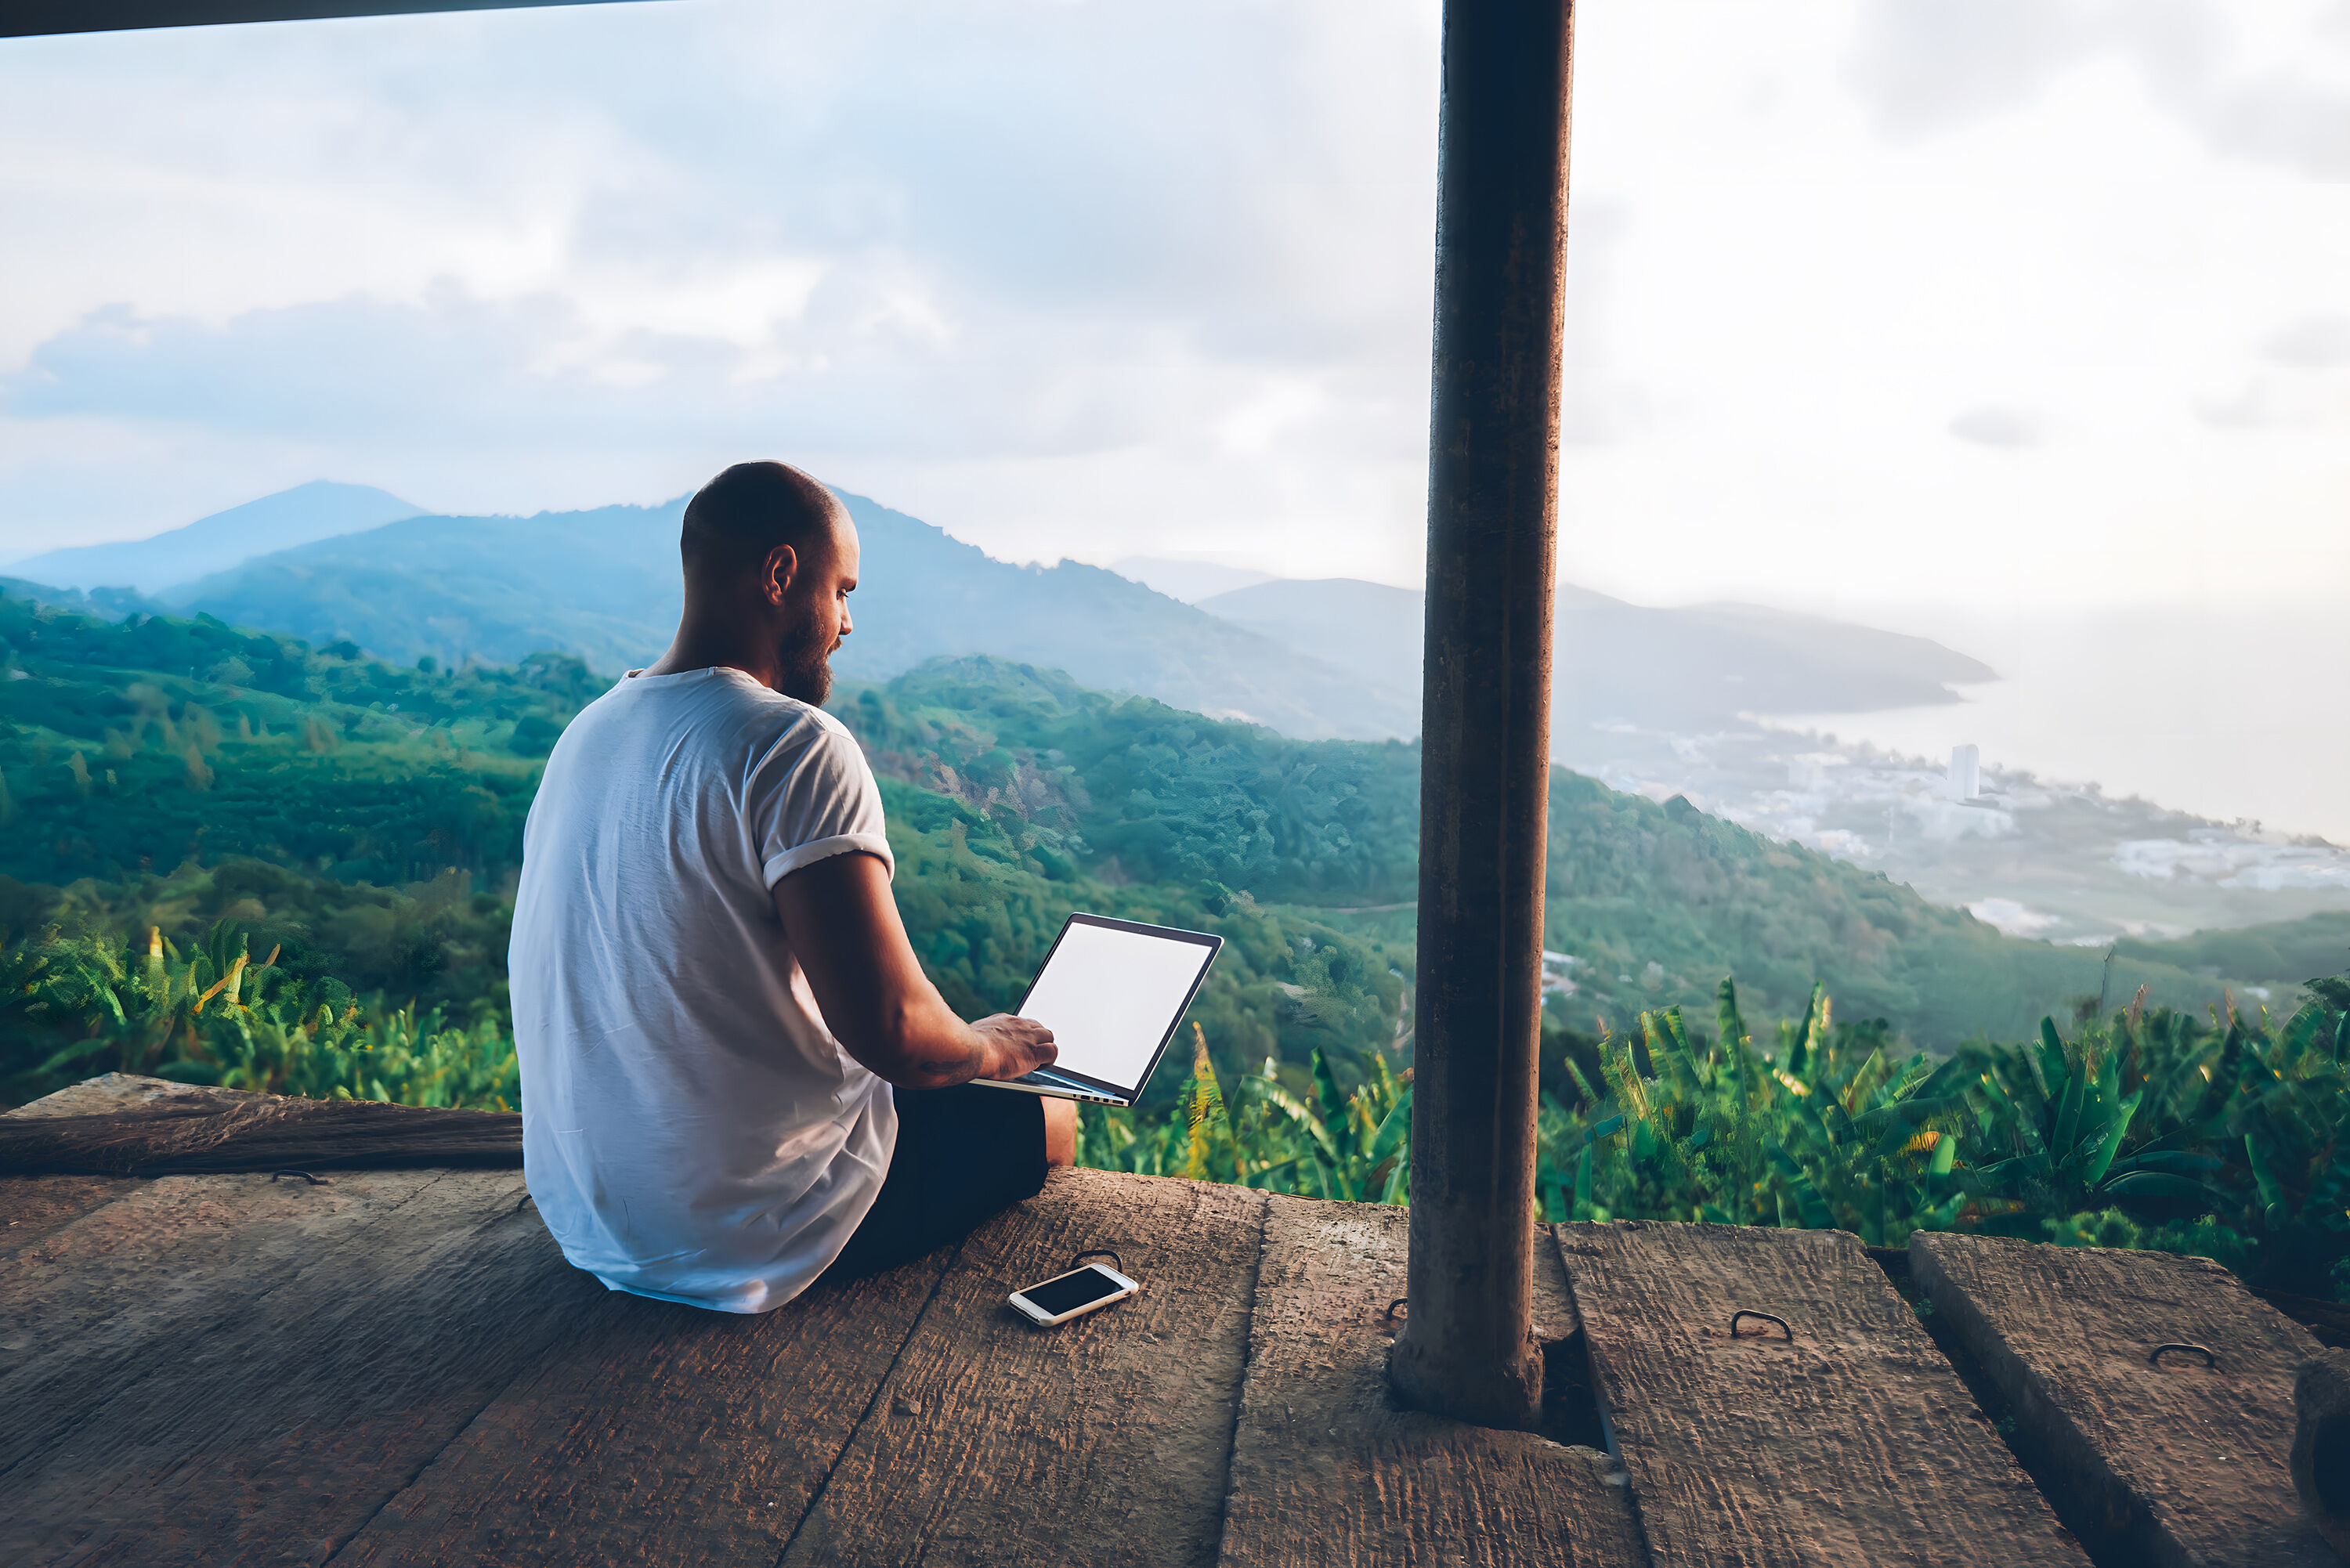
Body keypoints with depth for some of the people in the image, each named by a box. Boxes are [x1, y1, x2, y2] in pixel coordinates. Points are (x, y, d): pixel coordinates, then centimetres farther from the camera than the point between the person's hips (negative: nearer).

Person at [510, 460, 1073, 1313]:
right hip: (746, 1239, -8)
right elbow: (891, 1029, -29)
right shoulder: (795, 745, -23)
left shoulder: (588, 731, 4)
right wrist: (988, 1048, -6)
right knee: (1047, 1118, 13)